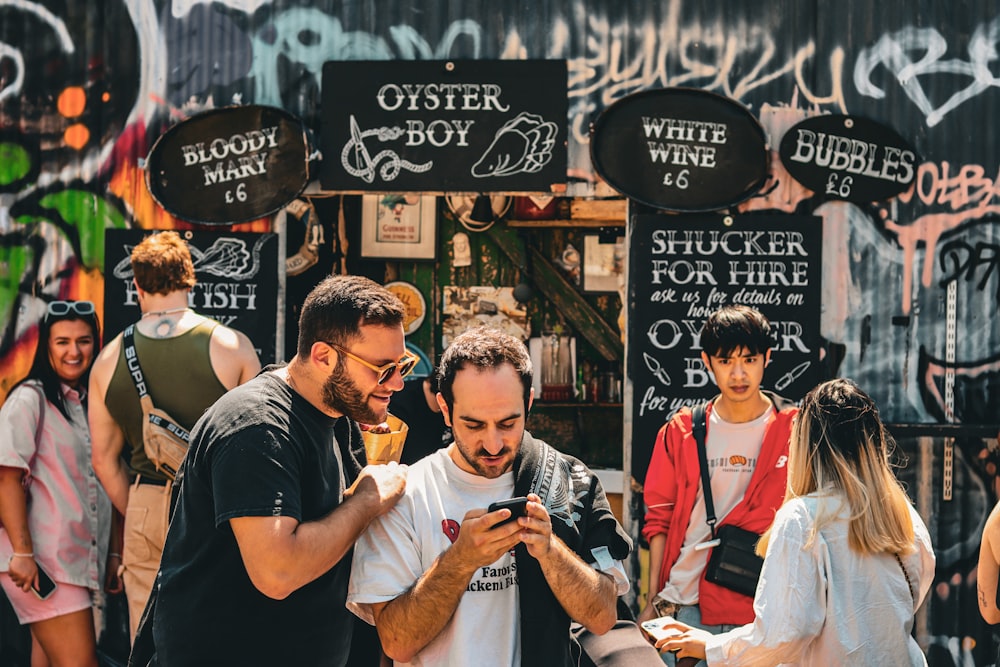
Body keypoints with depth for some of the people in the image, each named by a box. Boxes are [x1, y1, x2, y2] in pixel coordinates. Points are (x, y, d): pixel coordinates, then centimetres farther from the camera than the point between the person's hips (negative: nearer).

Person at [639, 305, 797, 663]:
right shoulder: (682, 430, 5)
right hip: (682, 607, 2)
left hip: (757, 608, -1)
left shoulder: (793, 431, -1)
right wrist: (654, 600, 3)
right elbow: (659, 517, 8)